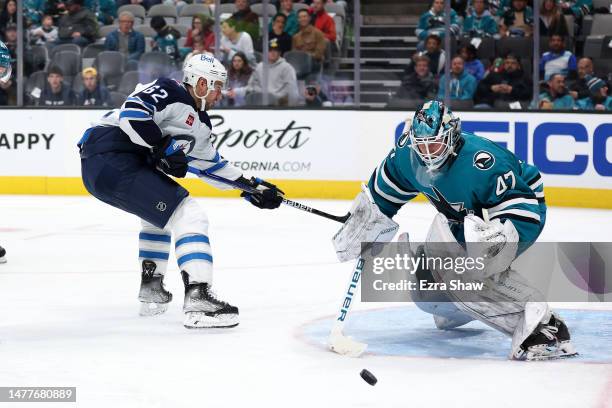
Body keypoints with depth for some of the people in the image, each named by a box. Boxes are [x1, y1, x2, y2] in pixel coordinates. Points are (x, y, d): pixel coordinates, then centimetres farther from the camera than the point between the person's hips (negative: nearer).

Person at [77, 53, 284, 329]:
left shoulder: (199, 124, 21)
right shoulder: (169, 93, -7)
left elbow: (210, 165, 30)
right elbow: (132, 112, -22)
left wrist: (251, 187, 28)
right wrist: (163, 149, -18)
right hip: (111, 159, -11)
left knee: (161, 212, 35)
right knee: (187, 216, -15)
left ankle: (151, 290, 39)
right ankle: (198, 300, -24)